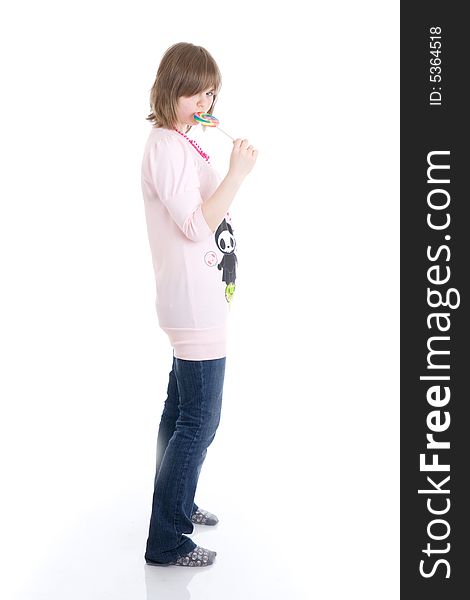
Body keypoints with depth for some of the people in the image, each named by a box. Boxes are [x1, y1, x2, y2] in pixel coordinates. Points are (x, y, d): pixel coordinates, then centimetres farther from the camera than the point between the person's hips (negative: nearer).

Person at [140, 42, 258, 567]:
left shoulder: (182, 142, 15)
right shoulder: (167, 146, -16)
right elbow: (196, 224, -22)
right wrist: (237, 173, -22)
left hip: (199, 301, 10)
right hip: (196, 306, -10)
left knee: (181, 409, 19)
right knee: (199, 422, -6)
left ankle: (176, 505, 35)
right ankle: (165, 542, 4)